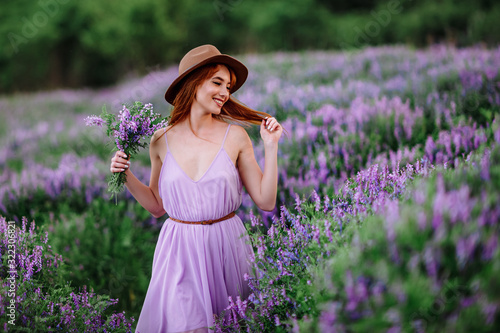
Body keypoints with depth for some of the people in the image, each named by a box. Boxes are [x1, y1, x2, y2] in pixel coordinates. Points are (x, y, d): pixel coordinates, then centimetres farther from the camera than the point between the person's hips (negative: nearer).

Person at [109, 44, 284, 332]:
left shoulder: (235, 136, -3)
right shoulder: (162, 141, 0)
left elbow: (266, 201, -2)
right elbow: (157, 206, 11)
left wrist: (271, 147, -6)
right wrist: (126, 176, -1)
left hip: (227, 246, 0)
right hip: (179, 252, 0)